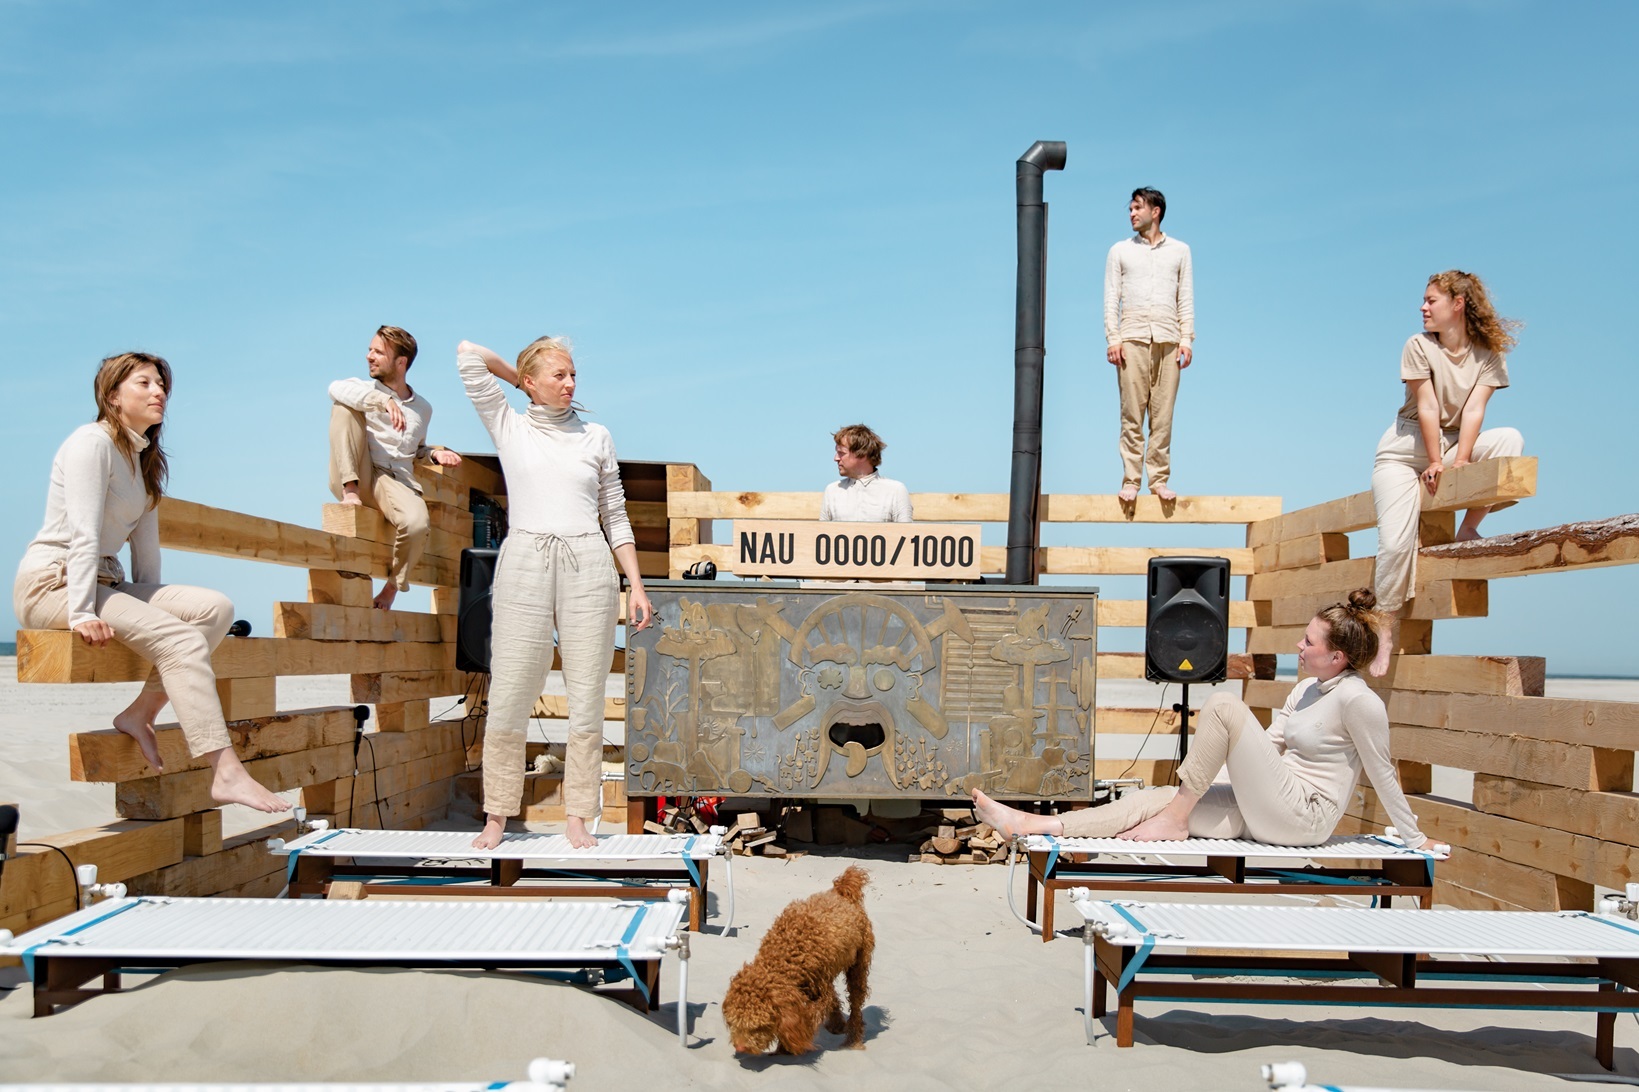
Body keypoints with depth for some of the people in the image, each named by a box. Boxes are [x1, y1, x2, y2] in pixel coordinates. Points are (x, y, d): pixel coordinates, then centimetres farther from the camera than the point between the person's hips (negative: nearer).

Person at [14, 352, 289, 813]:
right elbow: (83, 534, -19)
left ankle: (141, 714, -15)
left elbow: (145, 545, 15)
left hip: (106, 582, 8)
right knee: (179, 638, -27)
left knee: (214, 607, -14)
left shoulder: (145, 459, 17)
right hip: (51, 582, -8)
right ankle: (226, 774, -33)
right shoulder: (92, 442, -9)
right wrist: (82, 613, -26)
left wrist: (151, 606, 7)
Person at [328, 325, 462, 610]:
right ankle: (351, 491, -26)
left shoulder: (422, 408, 20)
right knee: (344, 405, -20)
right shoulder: (365, 389, 11)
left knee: (416, 523, -34)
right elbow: (337, 388, -15)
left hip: (396, 481, 1)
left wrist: (434, 454, 10)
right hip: (356, 477, -1)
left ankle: (393, 586, -4)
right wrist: (383, 400, -30)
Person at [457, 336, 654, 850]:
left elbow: (616, 516, 14)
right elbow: (468, 353, 5)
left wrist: (636, 585, 8)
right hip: (525, 566, -1)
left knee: (587, 700, 1)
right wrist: (519, 379, 18)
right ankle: (496, 817, 11)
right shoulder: (509, 428, 11)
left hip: (588, 568, 1)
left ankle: (579, 819, 9)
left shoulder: (596, 436, 15)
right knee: (509, 698, -2)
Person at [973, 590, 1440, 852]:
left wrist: (1414, 838, -1)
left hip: (1302, 818, -8)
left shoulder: (1358, 700, -12)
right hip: (1265, 812, 9)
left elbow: (1383, 774, -6)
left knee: (1223, 705, -20)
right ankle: (1035, 825, -16)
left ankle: (1175, 819, -13)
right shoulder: (1306, 689, 15)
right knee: (1153, 798, -8)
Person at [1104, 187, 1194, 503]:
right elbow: (1111, 298, 9)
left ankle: (1159, 479, 0)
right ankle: (1130, 480, -5)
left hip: (1168, 339, 0)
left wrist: (1186, 339, 1)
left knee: (1163, 414, -3)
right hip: (1132, 337, 0)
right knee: (1132, 413, -6)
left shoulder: (1179, 251, 16)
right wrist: (1112, 338, -3)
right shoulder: (1120, 251, 16)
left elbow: (1186, 299, 12)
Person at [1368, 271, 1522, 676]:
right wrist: (1436, 462, -17)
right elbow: (1427, 407, -13)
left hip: (1456, 445, 3)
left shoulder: (1489, 354, -1)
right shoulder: (1419, 346, -7)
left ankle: (1469, 526, -15)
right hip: (1405, 449, -3)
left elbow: (1474, 408, -12)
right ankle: (1388, 632, -6)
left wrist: (1459, 461, -24)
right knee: (1396, 542, -18)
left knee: (1510, 439, -27)